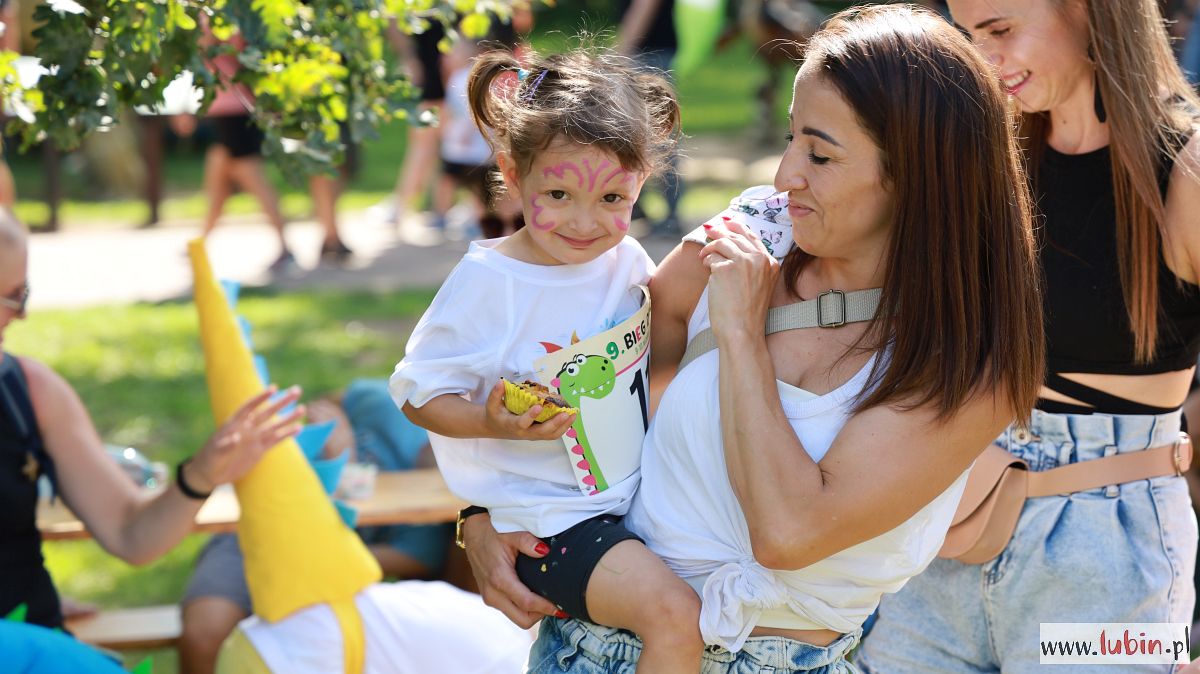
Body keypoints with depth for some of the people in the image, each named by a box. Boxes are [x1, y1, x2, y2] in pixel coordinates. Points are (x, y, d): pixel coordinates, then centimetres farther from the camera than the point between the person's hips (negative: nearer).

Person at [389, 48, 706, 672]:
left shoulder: (629, 263, 1)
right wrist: (494, 424, -25)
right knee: (675, 614, -22)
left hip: (636, 492, 7)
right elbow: (418, 393, -9)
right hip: (550, 517, -7)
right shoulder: (486, 283, -15)